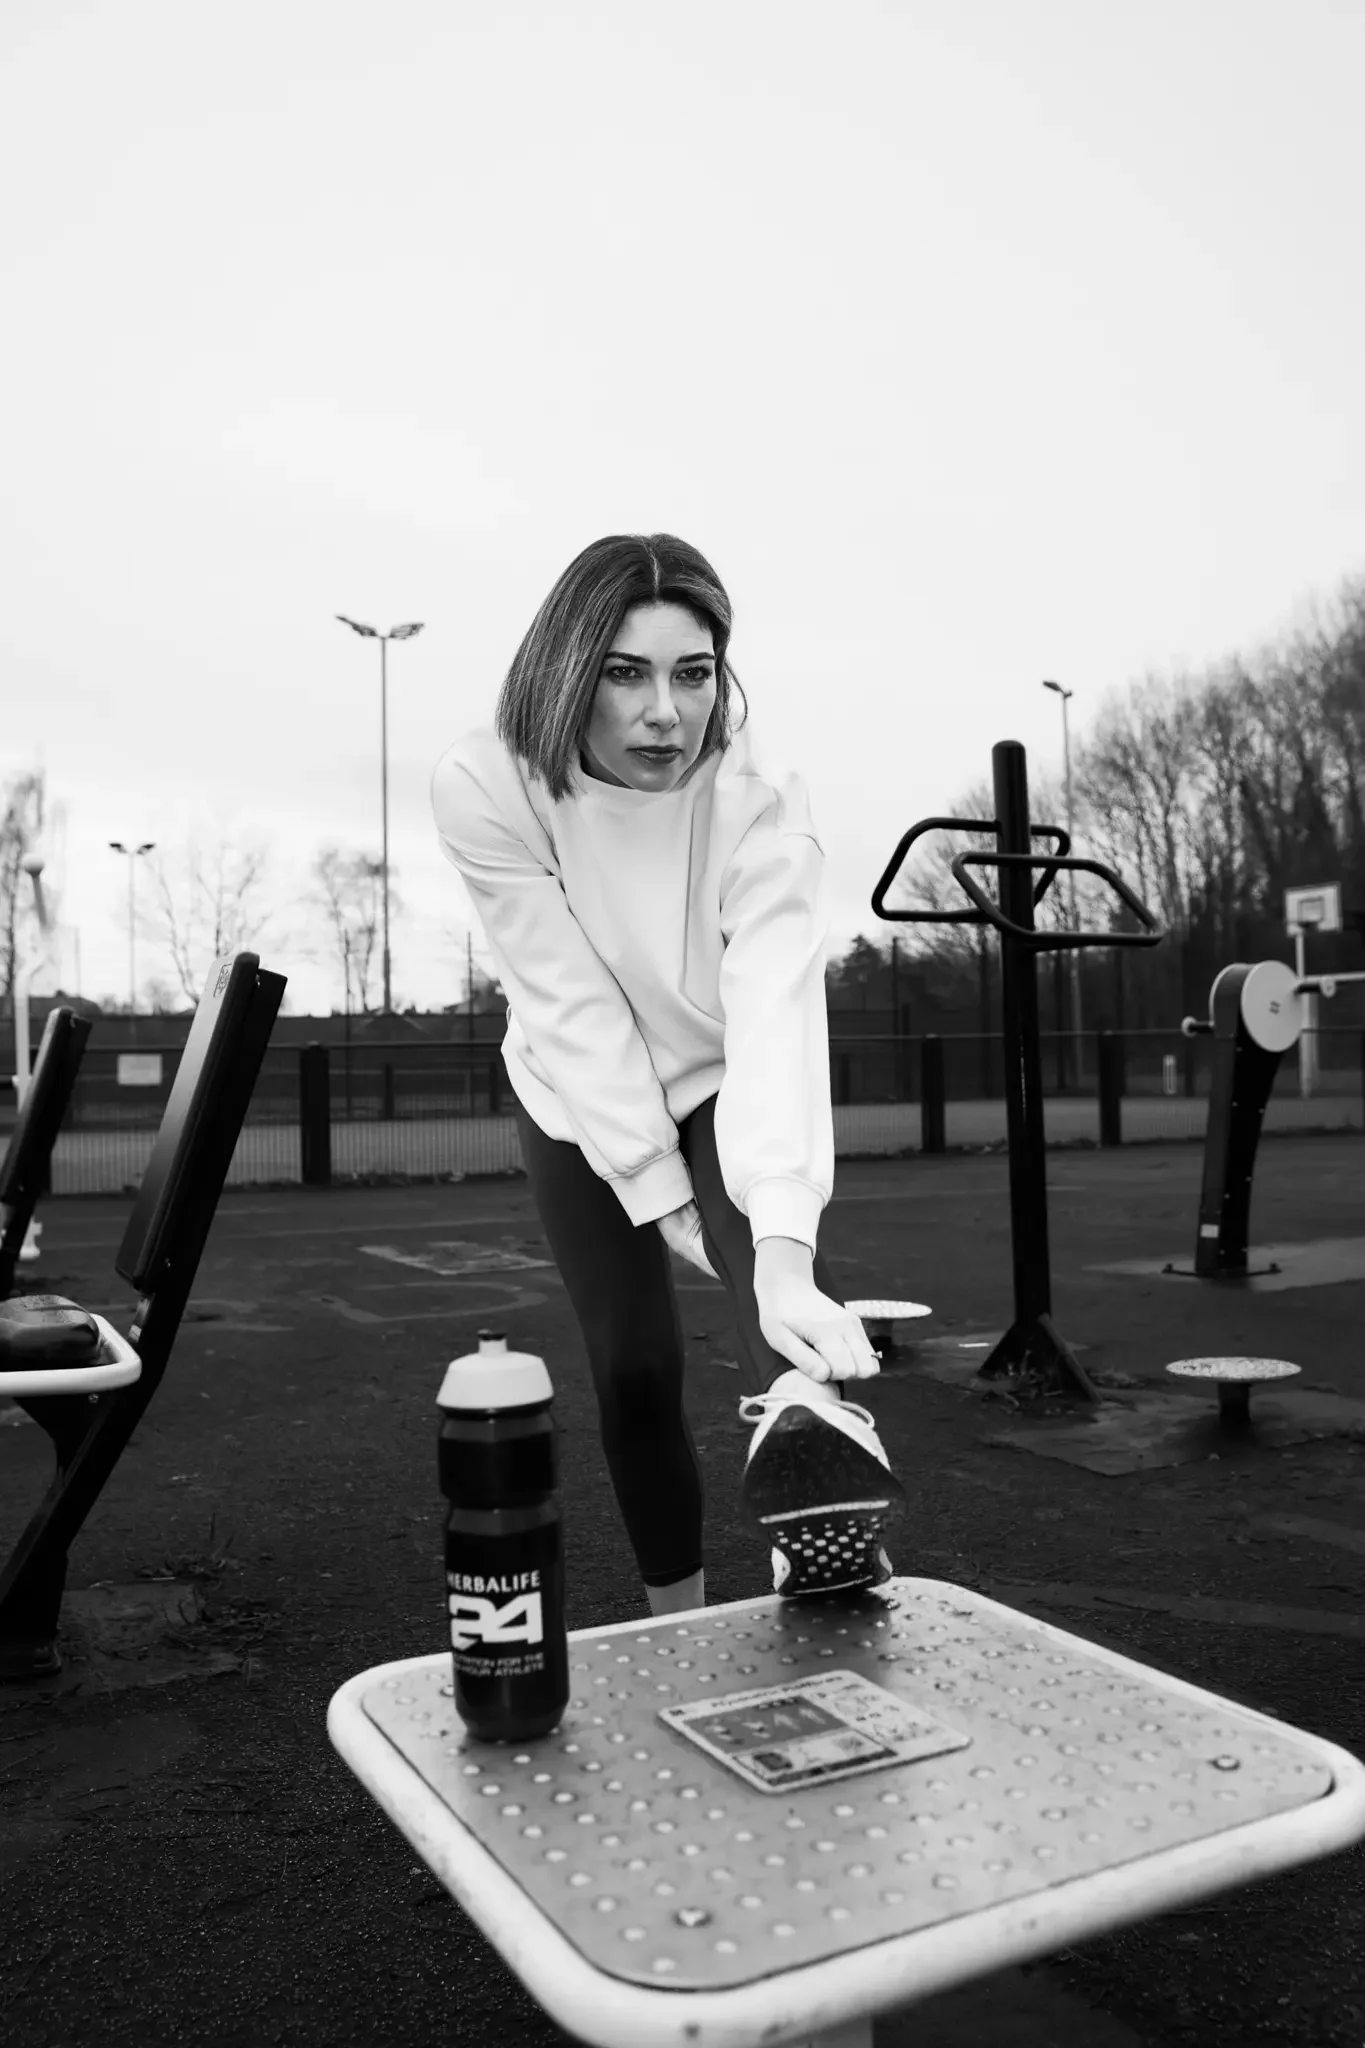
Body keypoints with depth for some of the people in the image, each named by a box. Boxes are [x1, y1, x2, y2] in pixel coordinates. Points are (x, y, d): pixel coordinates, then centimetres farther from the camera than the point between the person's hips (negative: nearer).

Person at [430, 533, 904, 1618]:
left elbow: (778, 1018, -41)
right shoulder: (487, 787, -27)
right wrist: (661, 1195, -25)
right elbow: (574, 1009, -25)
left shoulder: (761, 801, -29)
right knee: (633, 1367, -2)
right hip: (582, 1102, 0)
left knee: (762, 1229, -33)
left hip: (724, 1085, 0)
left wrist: (783, 1257, -53)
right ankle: (680, 1623, 17)